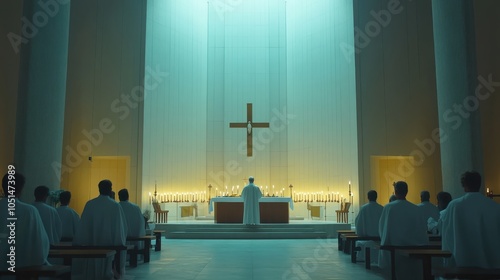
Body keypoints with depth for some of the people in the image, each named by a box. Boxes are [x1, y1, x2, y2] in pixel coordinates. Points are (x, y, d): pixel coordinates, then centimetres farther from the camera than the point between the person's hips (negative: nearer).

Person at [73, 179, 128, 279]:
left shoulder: (89, 204, -5)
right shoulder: (116, 206, -9)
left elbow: (83, 225, 0)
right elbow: (121, 226, -4)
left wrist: (78, 242, 10)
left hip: (92, 243, 3)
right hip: (109, 244, -2)